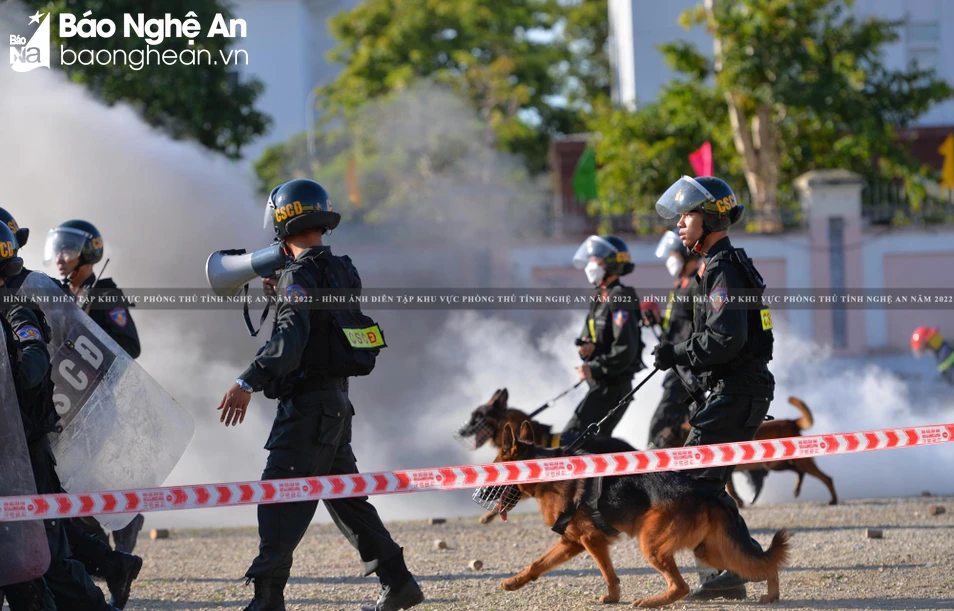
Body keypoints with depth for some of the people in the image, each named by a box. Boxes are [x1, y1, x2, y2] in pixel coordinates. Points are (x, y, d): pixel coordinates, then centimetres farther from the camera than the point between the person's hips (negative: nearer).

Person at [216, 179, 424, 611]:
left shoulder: (300, 275, -14)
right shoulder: (341, 271, 12)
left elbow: (292, 336, -28)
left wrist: (249, 382, -35)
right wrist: (280, 286, 27)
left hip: (309, 404, -9)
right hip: (336, 401, 9)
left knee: (281, 496, -10)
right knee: (345, 494, 17)